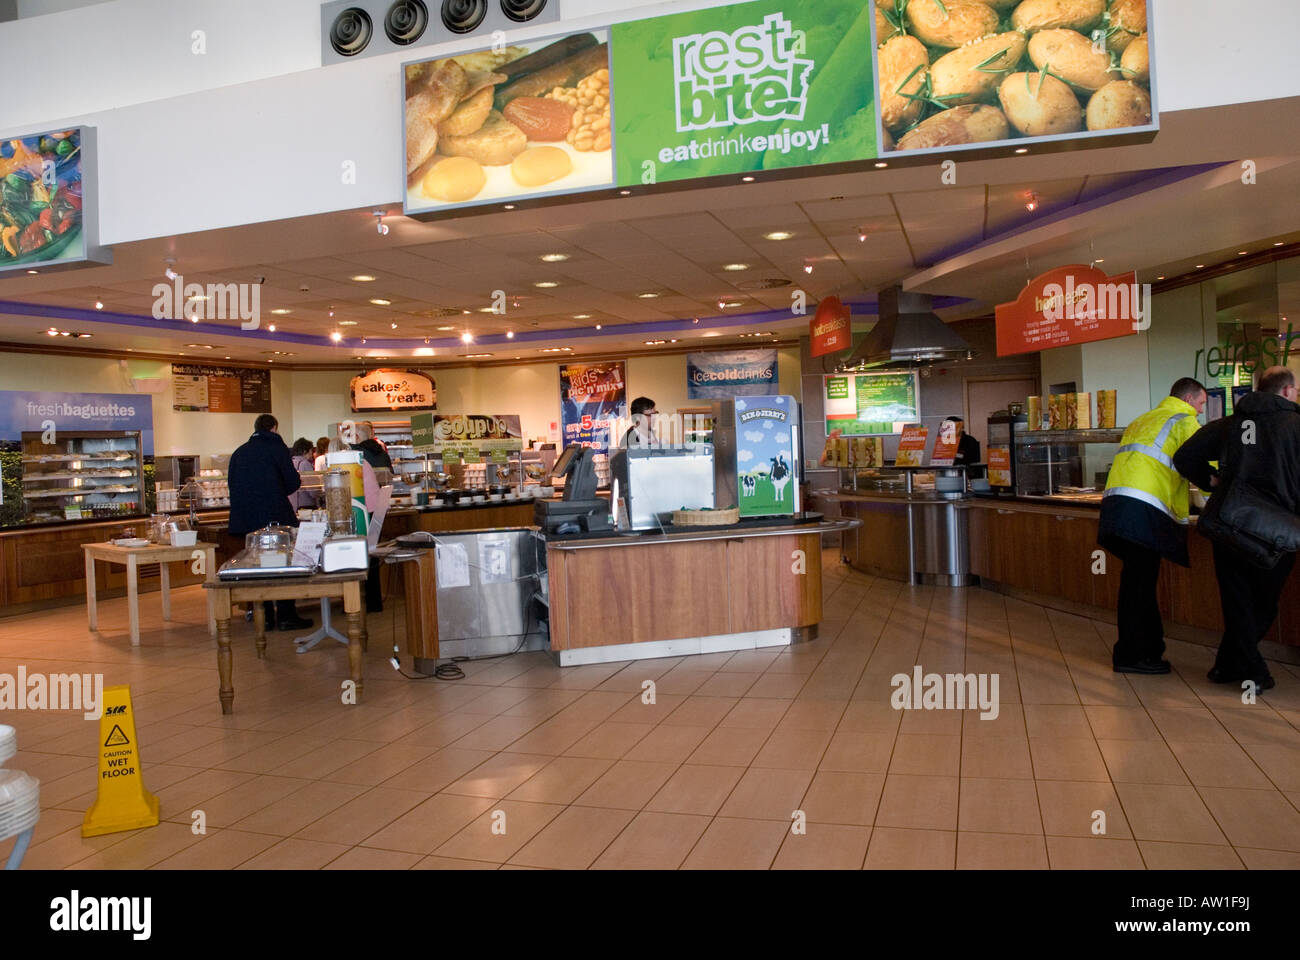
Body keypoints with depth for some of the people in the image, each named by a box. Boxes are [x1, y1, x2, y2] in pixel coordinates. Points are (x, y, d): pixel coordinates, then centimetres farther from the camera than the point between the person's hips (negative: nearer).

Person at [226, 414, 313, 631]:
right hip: (275, 515, -5)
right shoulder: (277, 447, -2)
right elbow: (293, 482, -7)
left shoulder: (239, 452, 13)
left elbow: (232, 484, 14)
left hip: (245, 518, 5)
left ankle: (264, 617, 12)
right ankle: (285, 615, 2)